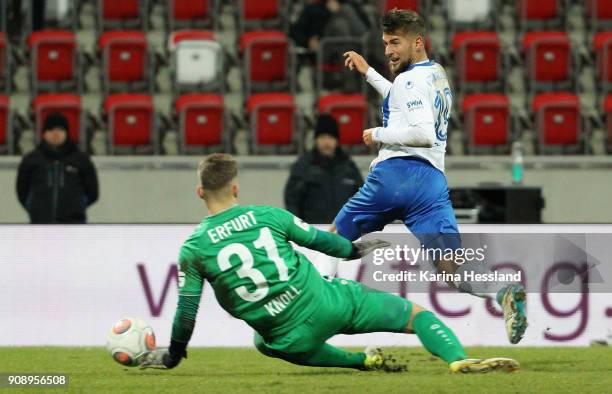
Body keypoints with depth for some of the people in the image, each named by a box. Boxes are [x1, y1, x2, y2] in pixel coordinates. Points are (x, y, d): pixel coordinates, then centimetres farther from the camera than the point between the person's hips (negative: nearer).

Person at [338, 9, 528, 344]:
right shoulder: (438, 75, 23)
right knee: (452, 266, -11)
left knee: (334, 240, 13)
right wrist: (368, 73, 43)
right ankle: (505, 292, -36)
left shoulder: (410, 80, -5)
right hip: (433, 181, 7)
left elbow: (424, 134, -16)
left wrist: (378, 135, -5)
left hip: (394, 173, -7)